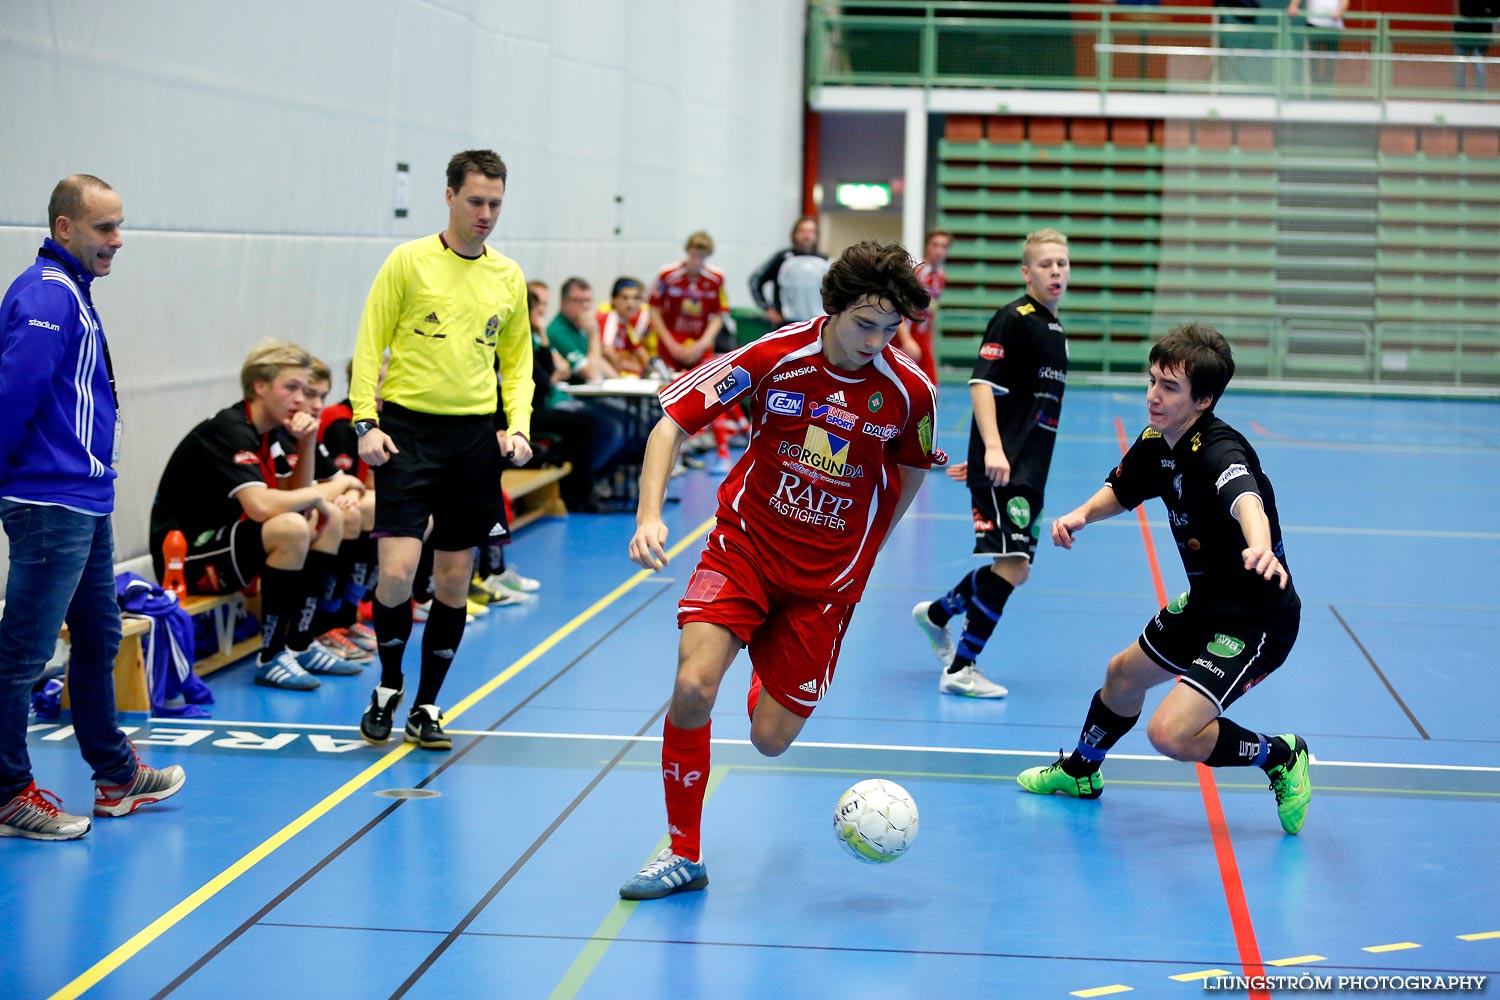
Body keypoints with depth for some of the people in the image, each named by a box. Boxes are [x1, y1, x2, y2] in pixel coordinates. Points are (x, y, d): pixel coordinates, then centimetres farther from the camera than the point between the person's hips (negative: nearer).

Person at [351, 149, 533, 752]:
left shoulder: (509, 277, 10)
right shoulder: (409, 262, -1)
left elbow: (517, 363, 17)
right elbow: (369, 346, 0)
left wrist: (518, 427, 2)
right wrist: (365, 422, -9)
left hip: (476, 436, 4)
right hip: (407, 429, -3)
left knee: (454, 579, 6)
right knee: (396, 573, -13)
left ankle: (426, 707, 19)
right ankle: (388, 686, 13)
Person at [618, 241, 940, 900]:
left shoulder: (910, 392, -12)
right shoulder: (774, 356, -15)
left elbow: (911, 472, 9)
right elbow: (673, 421, -9)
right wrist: (649, 514, -22)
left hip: (827, 577, 1)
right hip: (745, 544, -1)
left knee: (771, 740, 0)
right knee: (693, 687, -23)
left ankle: (769, 675, 40)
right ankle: (684, 856, -4)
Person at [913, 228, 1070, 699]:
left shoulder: (1055, 329, 18)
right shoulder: (1013, 318, -9)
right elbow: (981, 383, -17)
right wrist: (992, 449, -28)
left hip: (1029, 471, 9)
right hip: (1001, 469, -9)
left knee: (1015, 570, 13)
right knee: (1011, 563, -15)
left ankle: (937, 613, 36)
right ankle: (959, 670, -6)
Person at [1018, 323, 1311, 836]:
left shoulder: (1219, 449, -29)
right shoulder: (1154, 443, -2)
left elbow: (1245, 499, -52)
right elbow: (1120, 491, 18)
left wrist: (1261, 548, -74)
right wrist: (1081, 514, -3)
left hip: (1258, 618, -9)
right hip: (1206, 602, 9)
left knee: (1170, 733, -20)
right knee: (1123, 675, 27)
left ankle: (1281, 757, 6)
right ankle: (1080, 772, 55)